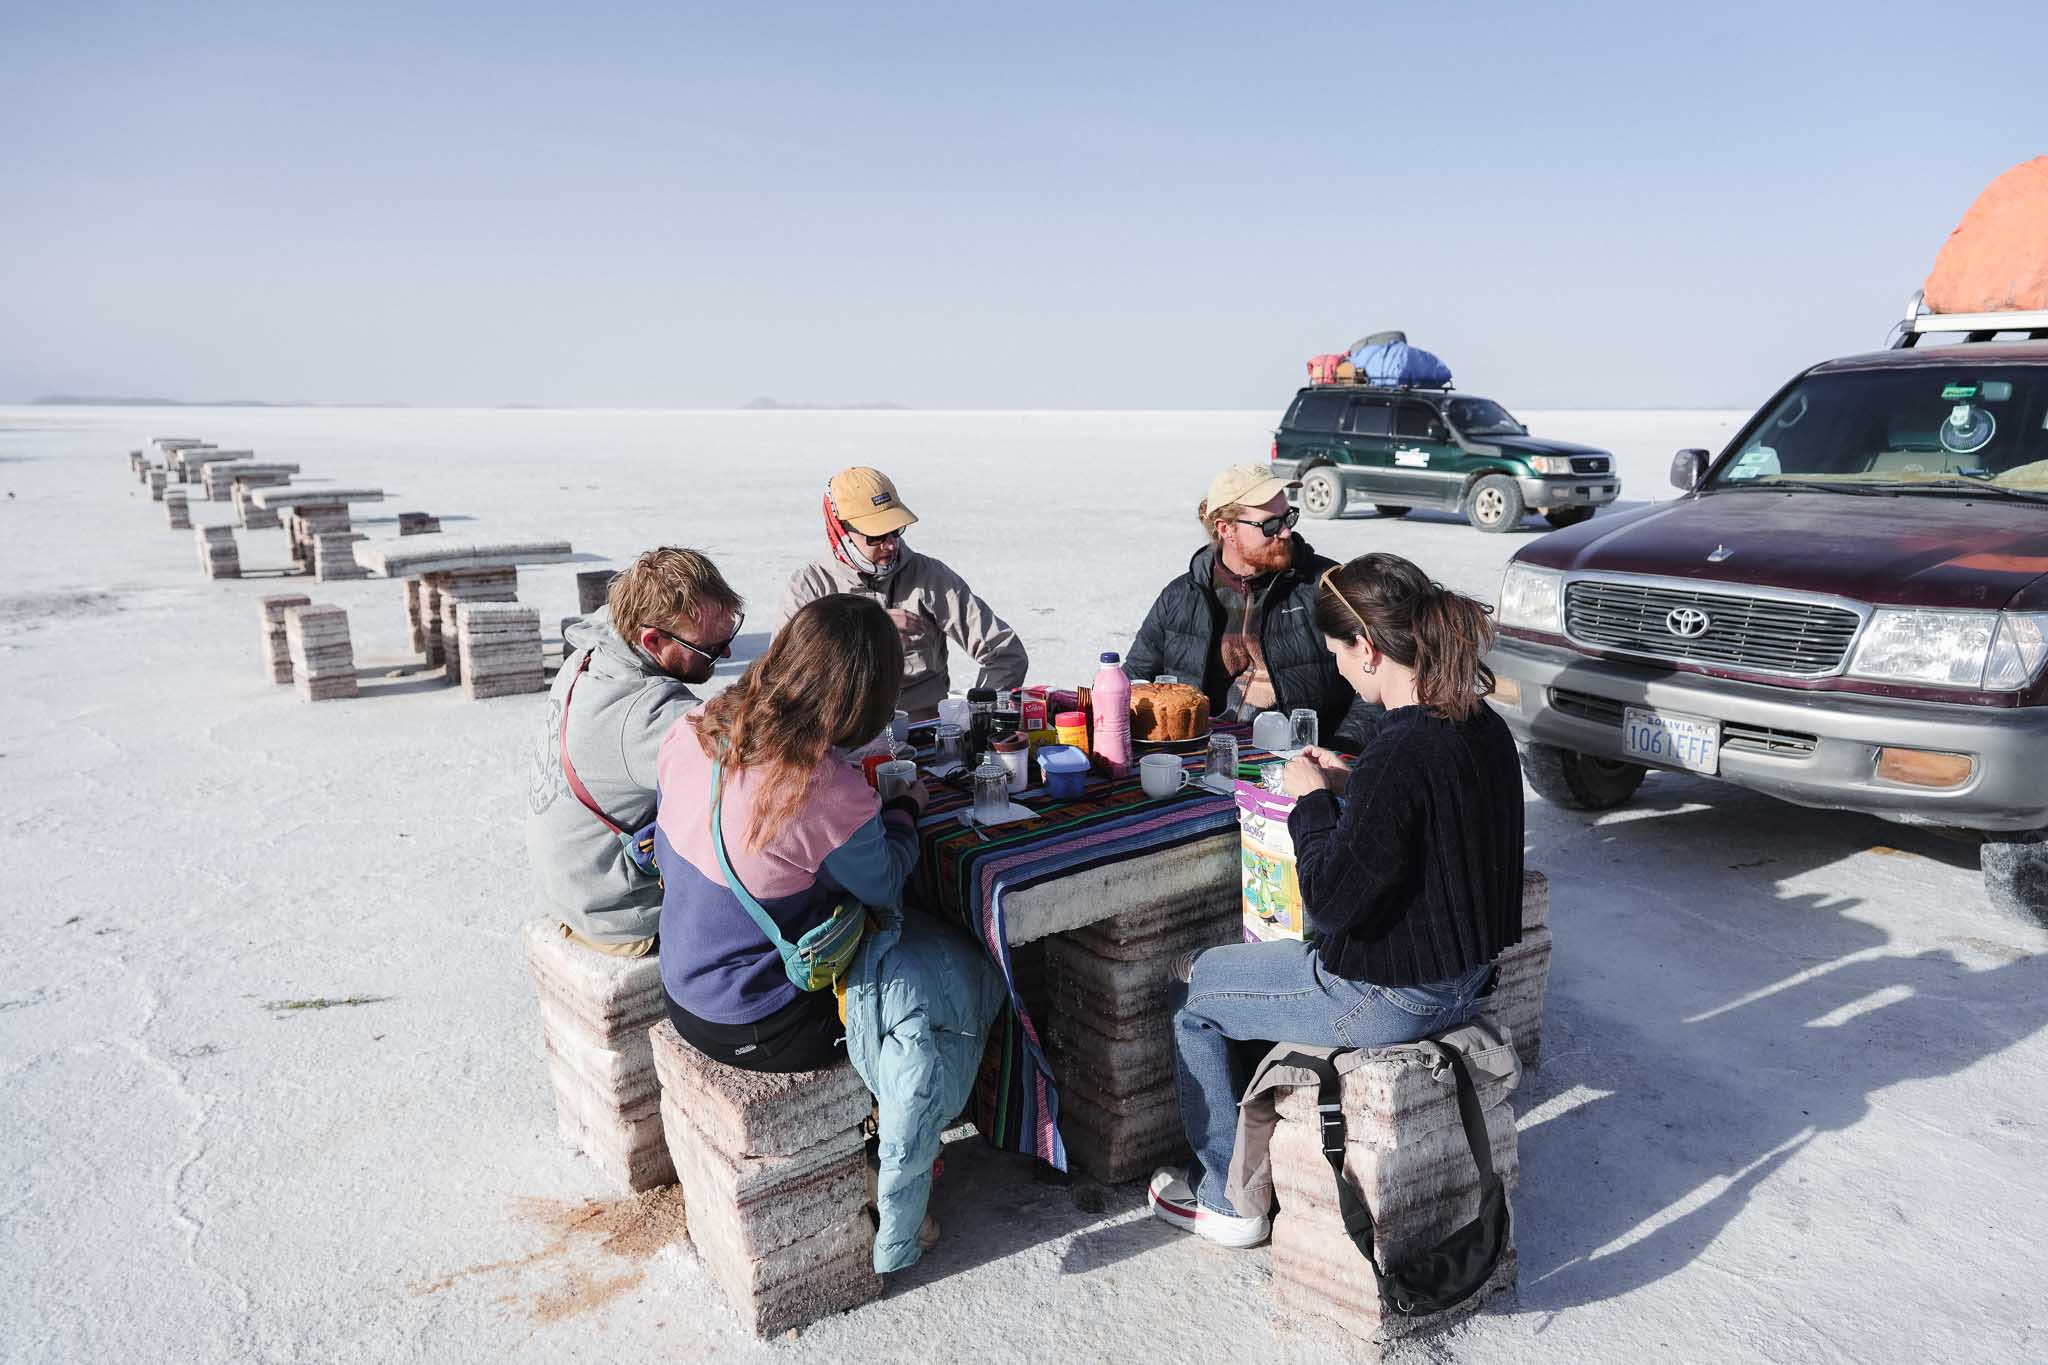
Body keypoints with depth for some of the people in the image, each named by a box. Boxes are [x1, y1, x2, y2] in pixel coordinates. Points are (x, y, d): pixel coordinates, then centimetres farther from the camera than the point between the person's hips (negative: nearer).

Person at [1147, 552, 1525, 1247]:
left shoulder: (1401, 752, -29)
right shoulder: (1483, 726, -1)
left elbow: (1332, 903, -25)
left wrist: (1312, 802, -12)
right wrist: (1347, 789, 6)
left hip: (1392, 999, -9)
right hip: (1462, 975, 9)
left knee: (1192, 990, 10)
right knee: (1254, 954, 29)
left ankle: (1229, 1199, 23)